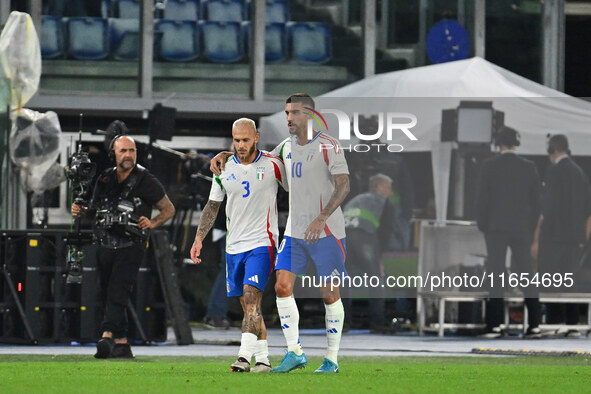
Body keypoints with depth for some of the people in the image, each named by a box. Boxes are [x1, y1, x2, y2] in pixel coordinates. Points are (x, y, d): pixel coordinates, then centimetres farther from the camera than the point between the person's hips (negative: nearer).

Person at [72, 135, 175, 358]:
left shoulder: (145, 181, -3)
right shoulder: (105, 180, 10)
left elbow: (169, 209, 5)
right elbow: (95, 211, 23)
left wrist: (152, 223, -12)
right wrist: (81, 211, 1)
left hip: (131, 246, -6)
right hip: (106, 245, 6)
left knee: (118, 292, -20)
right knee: (111, 295, 9)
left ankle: (107, 336, -34)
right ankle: (122, 344, 16)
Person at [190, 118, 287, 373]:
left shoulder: (273, 165, -3)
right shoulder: (224, 168, 7)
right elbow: (213, 206, 15)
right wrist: (199, 238, 8)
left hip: (262, 243, -5)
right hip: (234, 246, 5)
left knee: (251, 298, -19)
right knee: (248, 305, 6)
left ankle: (244, 356, -27)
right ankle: (263, 359, 12)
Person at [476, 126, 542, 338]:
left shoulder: (489, 166, -5)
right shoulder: (529, 167, 1)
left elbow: (482, 199, -4)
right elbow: (536, 201, 4)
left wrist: (483, 225, 6)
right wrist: (531, 227, 12)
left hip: (496, 227, -2)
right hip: (522, 227, 2)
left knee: (496, 275, 0)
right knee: (526, 274, 4)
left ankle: (494, 325, -4)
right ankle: (534, 324, 0)